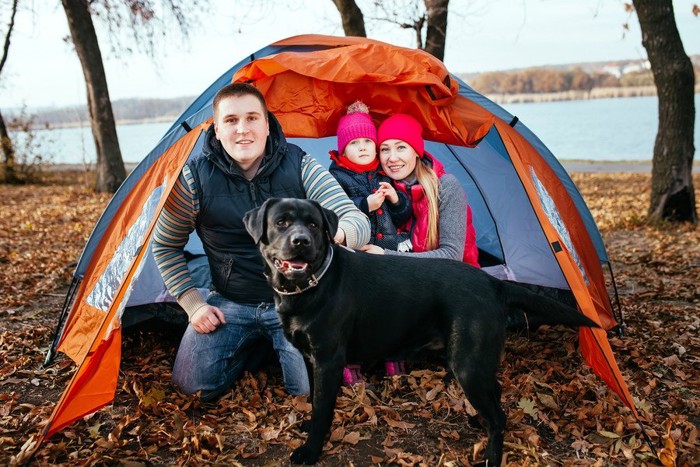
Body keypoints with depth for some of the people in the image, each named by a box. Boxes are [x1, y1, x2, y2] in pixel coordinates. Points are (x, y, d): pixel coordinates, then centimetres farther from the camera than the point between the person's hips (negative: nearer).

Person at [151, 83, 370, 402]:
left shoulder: (300, 166, -12)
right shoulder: (195, 178, -11)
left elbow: (359, 222, -19)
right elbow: (165, 246, 4)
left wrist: (335, 232, -44)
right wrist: (193, 303, -4)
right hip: (230, 304, 2)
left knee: (311, 389, -16)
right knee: (193, 385, -11)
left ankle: (273, 341, 17)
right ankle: (257, 343, 17)